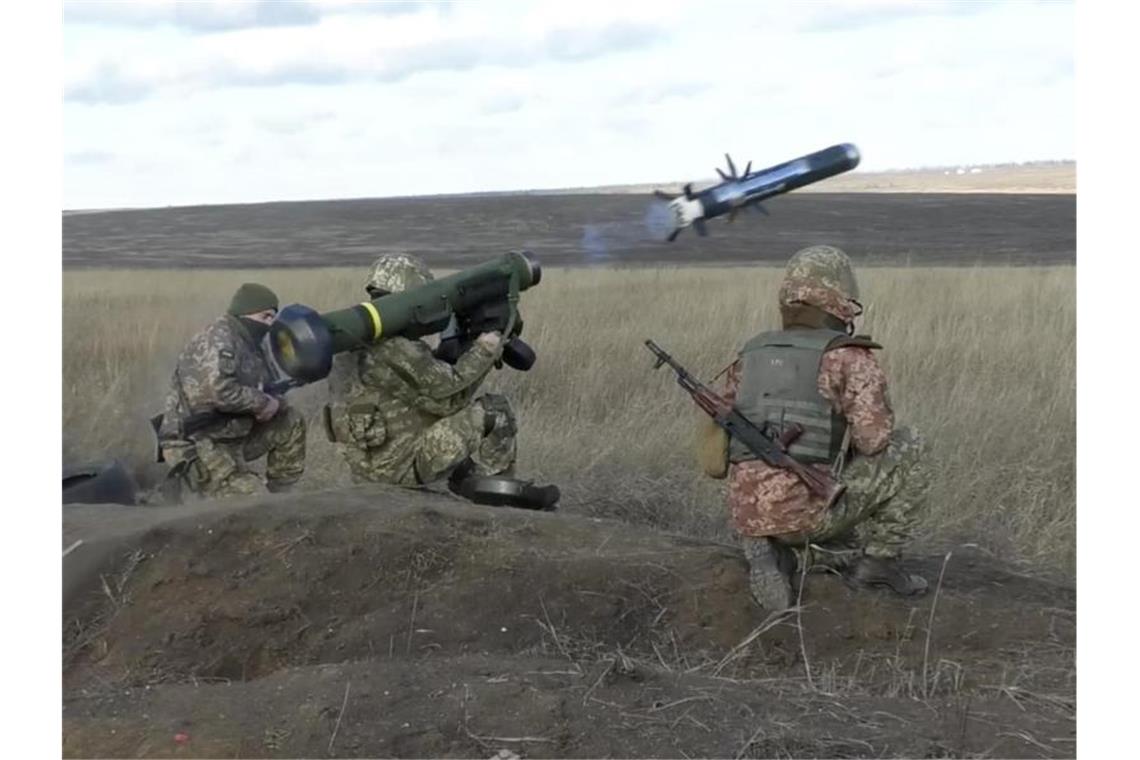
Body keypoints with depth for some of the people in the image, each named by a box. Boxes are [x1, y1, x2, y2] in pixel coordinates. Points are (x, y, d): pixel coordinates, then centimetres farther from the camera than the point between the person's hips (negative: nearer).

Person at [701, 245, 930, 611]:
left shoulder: (749, 358, 17)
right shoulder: (850, 357, -2)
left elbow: (720, 448, 20)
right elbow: (875, 439, -12)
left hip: (749, 514, 6)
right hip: (808, 509, -6)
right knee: (910, 448, 12)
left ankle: (776, 553, 5)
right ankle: (878, 558, 11)